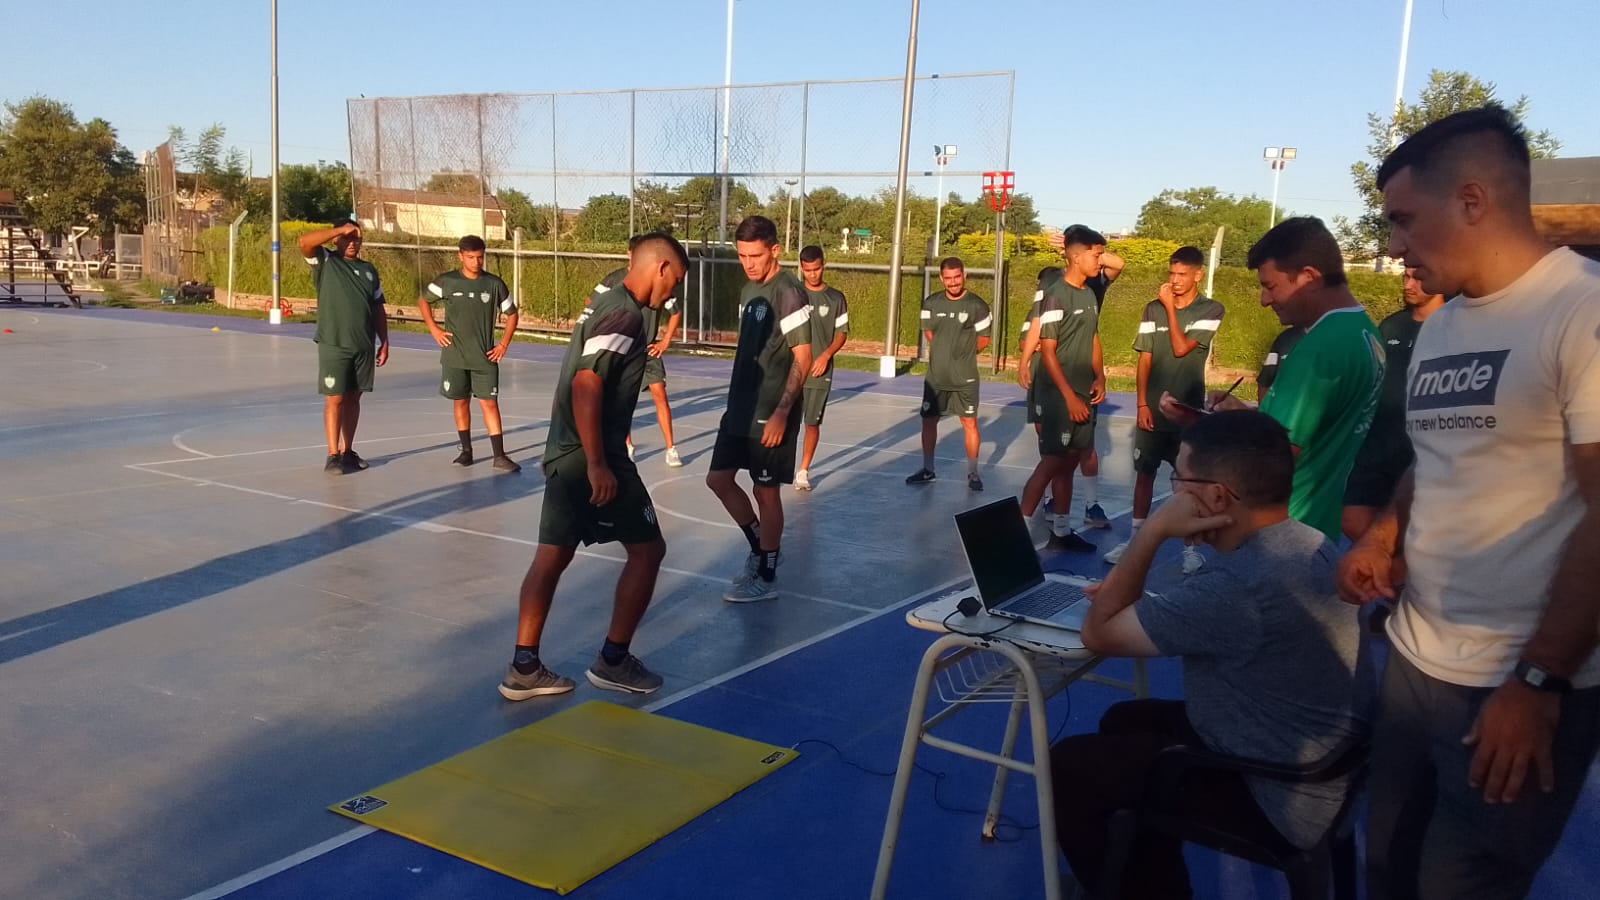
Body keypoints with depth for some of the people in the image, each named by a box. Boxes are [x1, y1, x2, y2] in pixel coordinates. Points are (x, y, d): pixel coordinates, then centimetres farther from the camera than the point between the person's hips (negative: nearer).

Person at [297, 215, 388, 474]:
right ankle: (333, 455, 1)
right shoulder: (325, 263, 0)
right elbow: (304, 241, -19)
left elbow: (378, 309, 16)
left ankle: (347, 451, 19)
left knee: (353, 398, 11)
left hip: (364, 346, 5)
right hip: (333, 345, -4)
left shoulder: (369, 270, 14)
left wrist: (384, 342, 10)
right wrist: (340, 229, -16)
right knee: (334, 399, -3)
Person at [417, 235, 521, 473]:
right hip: (455, 357, 1)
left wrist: (504, 343, 1)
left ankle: (499, 456, -5)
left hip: (485, 357, -1)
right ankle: (466, 451, 22)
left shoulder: (494, 284, -2)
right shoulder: (447, 282, -3)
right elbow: (422, 301, 13)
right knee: (460, 402, 9)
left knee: (489, 403, -5)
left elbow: (511, 313, 9)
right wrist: (434, 330, 3)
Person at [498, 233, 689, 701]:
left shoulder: (607, 302, 15)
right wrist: (598, 464, -24)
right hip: (589, 457, -10)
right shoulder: (626, 314, -15)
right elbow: (585, 386, -24)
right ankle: (613, 661, 10)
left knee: (552, 556, 10)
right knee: (647, 549, 3)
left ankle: (524, 668, 15)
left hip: (564, 453, 10)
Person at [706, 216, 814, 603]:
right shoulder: (748, 291, 11)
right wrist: (738, 400, 20)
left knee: (765, 491, 1)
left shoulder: (789, 292, -15)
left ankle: (766, 578, 14)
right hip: (741, 407, 9)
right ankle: (761, 547, 29)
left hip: (771, 413, -9)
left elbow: (803, 358, -18)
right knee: (719, 479, 11)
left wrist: (781, 412, -24)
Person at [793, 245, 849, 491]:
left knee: (812, 423, 2)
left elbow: (842, 333, 5)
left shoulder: (836, 298, 3)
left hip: (820, 372, 0)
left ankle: (803, 471, 13)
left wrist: (826, 355, -11)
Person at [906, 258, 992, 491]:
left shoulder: (977, 305, -10)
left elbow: (983, 340, 0)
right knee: (928, 420, 9)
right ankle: (927, 470, 23)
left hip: (965, 377, -4)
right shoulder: (931, 303, 1)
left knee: (969, 422, -1)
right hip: (935, 376, 4)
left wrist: (963, 355, 8)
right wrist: (945, 351, 10)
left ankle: (972, 473, 11)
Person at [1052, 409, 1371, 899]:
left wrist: (1154, 530, -18)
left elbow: (1099, 633, -20)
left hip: (1279, 801, -9)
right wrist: (1132, 593, 3)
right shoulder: (1310, 544, -1)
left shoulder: (1236, 585, -33)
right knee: (1125, 720, 22)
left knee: (1067, 767, -2)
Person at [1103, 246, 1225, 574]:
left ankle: (1190, 548, 13)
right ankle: (1136, 538, 21)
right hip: (1152, 410, 3)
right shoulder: (1153, 308, 3)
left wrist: (1170, 307, -11)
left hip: (1187, 411, -3)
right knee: (1144, 473, 10)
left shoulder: (1211, 310, -5)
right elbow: (1145, 359, 5)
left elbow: (1181, 348, -16)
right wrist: (1142, 403, -1)